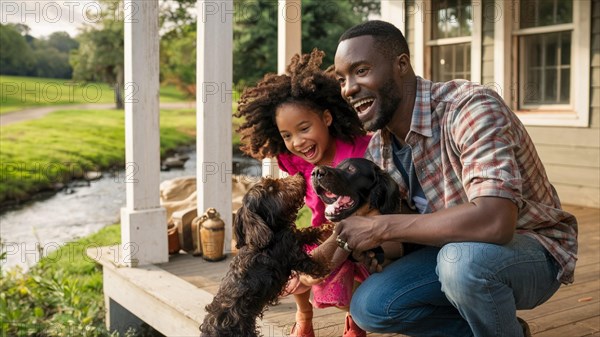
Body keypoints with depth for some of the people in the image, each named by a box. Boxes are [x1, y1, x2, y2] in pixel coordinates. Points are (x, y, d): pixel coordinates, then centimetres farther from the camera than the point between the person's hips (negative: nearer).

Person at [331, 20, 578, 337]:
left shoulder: (470, 107, -27)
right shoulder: (378, 149, -4)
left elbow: (494, 222, -40)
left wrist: (381, 228, -31)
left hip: (534, 250, -6)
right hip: (454, 250, 7)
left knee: (463, 259, -37)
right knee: (368, 306, -10)